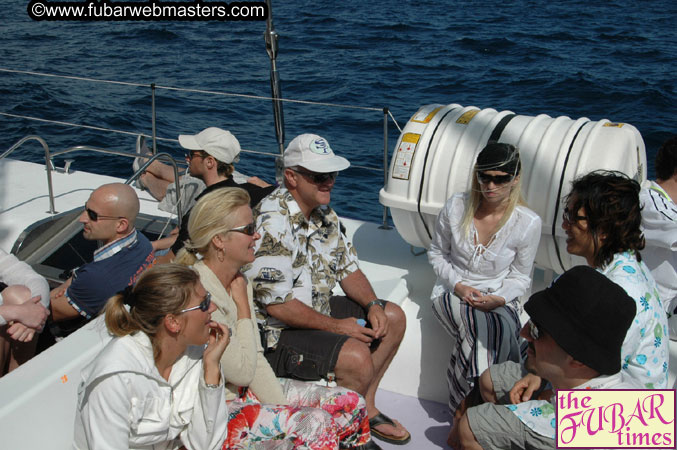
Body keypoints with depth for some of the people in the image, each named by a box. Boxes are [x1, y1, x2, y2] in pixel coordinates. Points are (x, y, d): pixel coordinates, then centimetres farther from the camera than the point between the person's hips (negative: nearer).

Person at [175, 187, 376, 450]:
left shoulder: (239, 283, 2)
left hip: (247, 390, 8)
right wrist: (243, 307, -13)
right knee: (315, 425, -25)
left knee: (351, 404, -3)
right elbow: (242, 371, -20)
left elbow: (256, 359, 4)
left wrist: (281, 407, -5)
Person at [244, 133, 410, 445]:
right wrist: (336, 326, -19)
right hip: (277, 332, -10)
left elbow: (348, 268, 13)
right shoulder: (272, 223, -26)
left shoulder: (323, 213, 4)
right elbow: (276, 303, -26)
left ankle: (365, 408, 18)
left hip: (318, 310, 10)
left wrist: (373, 305, -6)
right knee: (356, 357, -27)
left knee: (393, 317, 9)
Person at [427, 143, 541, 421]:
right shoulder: (456, 207, -5)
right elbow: (436, 253, 7)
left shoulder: (528, 223, -7)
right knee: (483, 327, -34)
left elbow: (520, 276, 4)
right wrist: (458, 285, -10)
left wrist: (498, 298, -16)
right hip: (453, 293, 0)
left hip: (499, 299, 1)